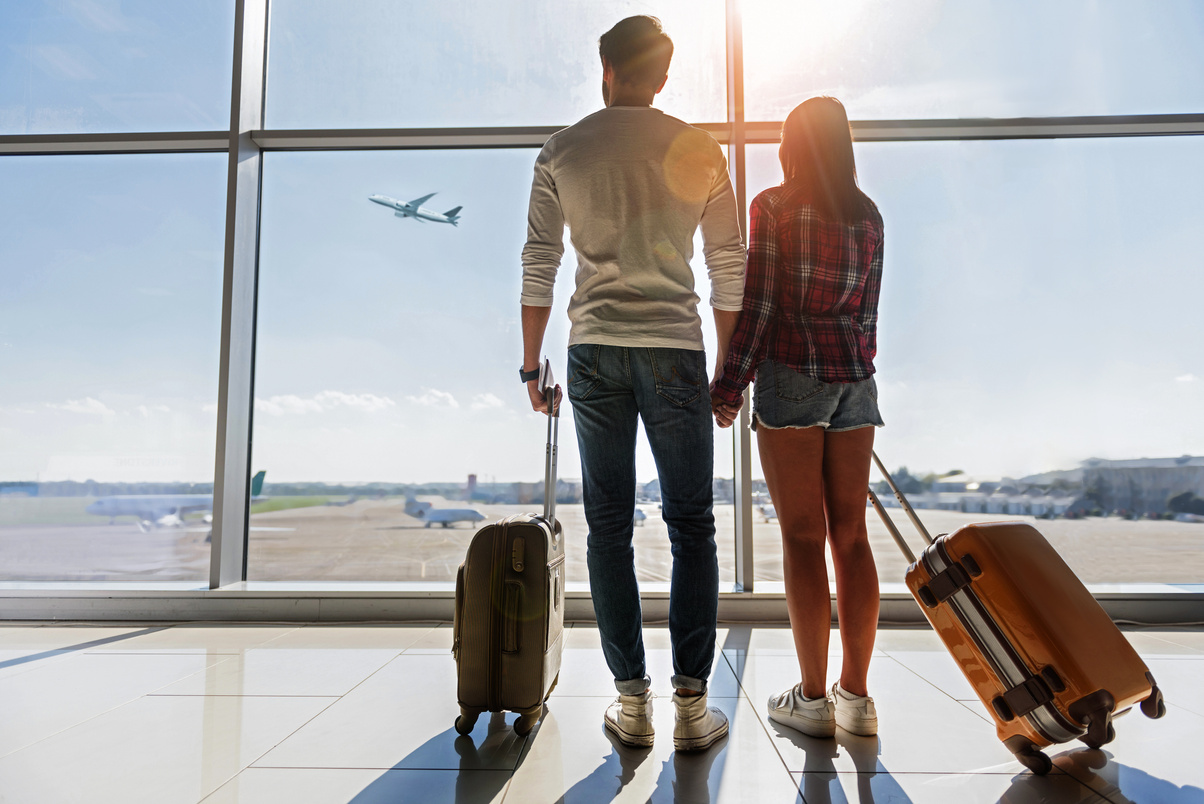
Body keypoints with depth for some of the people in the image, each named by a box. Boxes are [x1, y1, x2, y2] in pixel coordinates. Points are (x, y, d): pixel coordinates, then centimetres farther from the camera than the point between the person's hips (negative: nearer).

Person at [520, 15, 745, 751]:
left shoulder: (562, 152, 8)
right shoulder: (700, 151, 6)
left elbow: (539, 264, 5)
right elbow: (730, 269, 5)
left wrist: (531, 363, 11)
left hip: (595, 350, 1)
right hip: (674, 350, 0)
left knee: (609, 526, 7)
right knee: (691, 525, 6)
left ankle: (632, 702, 12)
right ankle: (692, 704, 8)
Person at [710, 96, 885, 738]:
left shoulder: (772, 206, -1)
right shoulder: (869, 215, 15)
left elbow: (759, 304, -8)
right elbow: (868, 312, 15)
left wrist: (728, 387, -5)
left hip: (791, 373, -5)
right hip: (854, 378, 5)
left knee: (802, 536, -2)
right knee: (851, 534, 7)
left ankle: (813, 698, 6)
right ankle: (856, 695, 15)